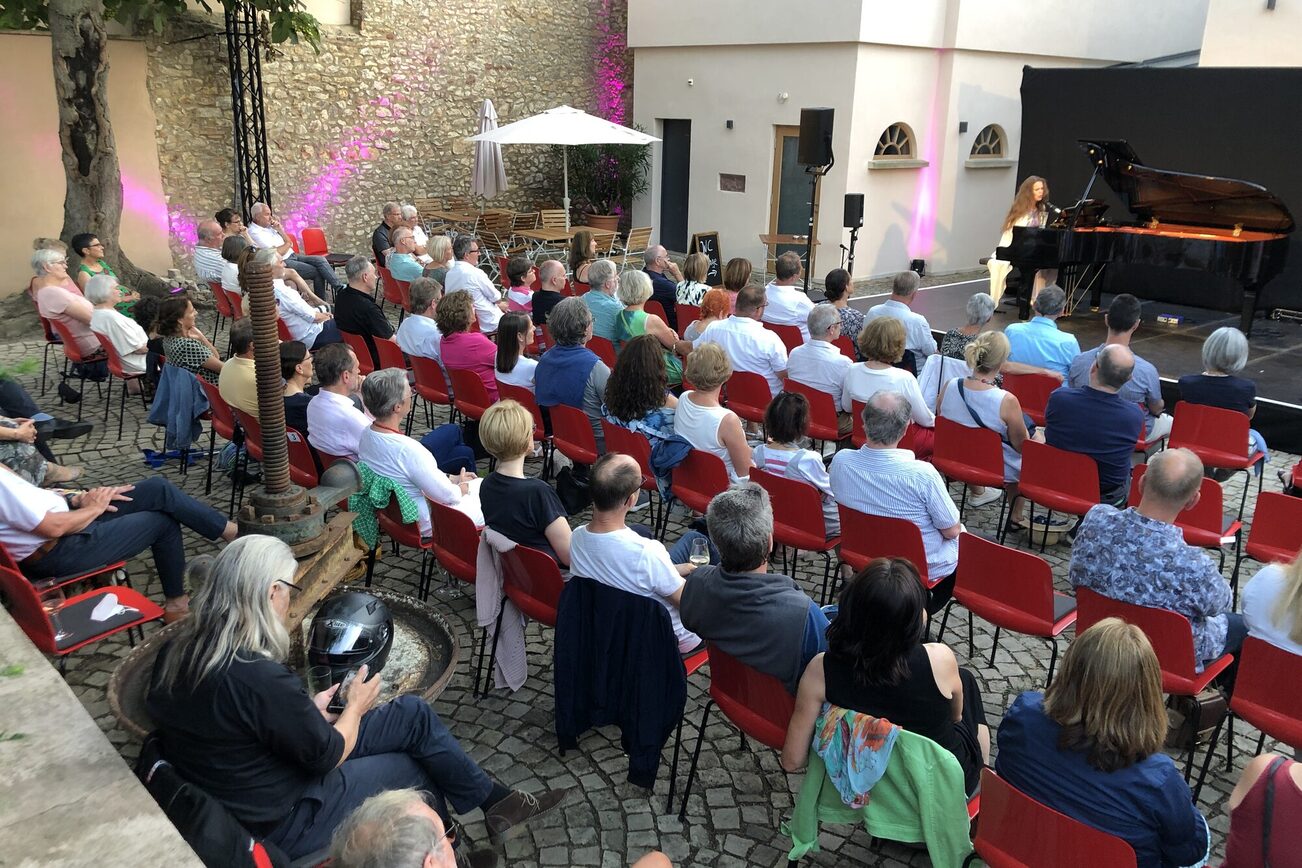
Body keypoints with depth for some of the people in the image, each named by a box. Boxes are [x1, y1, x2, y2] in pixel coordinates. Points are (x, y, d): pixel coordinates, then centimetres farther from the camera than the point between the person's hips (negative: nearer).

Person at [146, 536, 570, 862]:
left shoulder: (178, 650, -7)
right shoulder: (261, 678, -33)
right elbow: (328, 755, -19)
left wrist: (306, 712, 6)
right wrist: (356, 706, -1)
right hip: (280, 821, -7)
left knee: (413, 713, 10)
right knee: (415, 766, 12)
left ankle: (495, 800, 25)